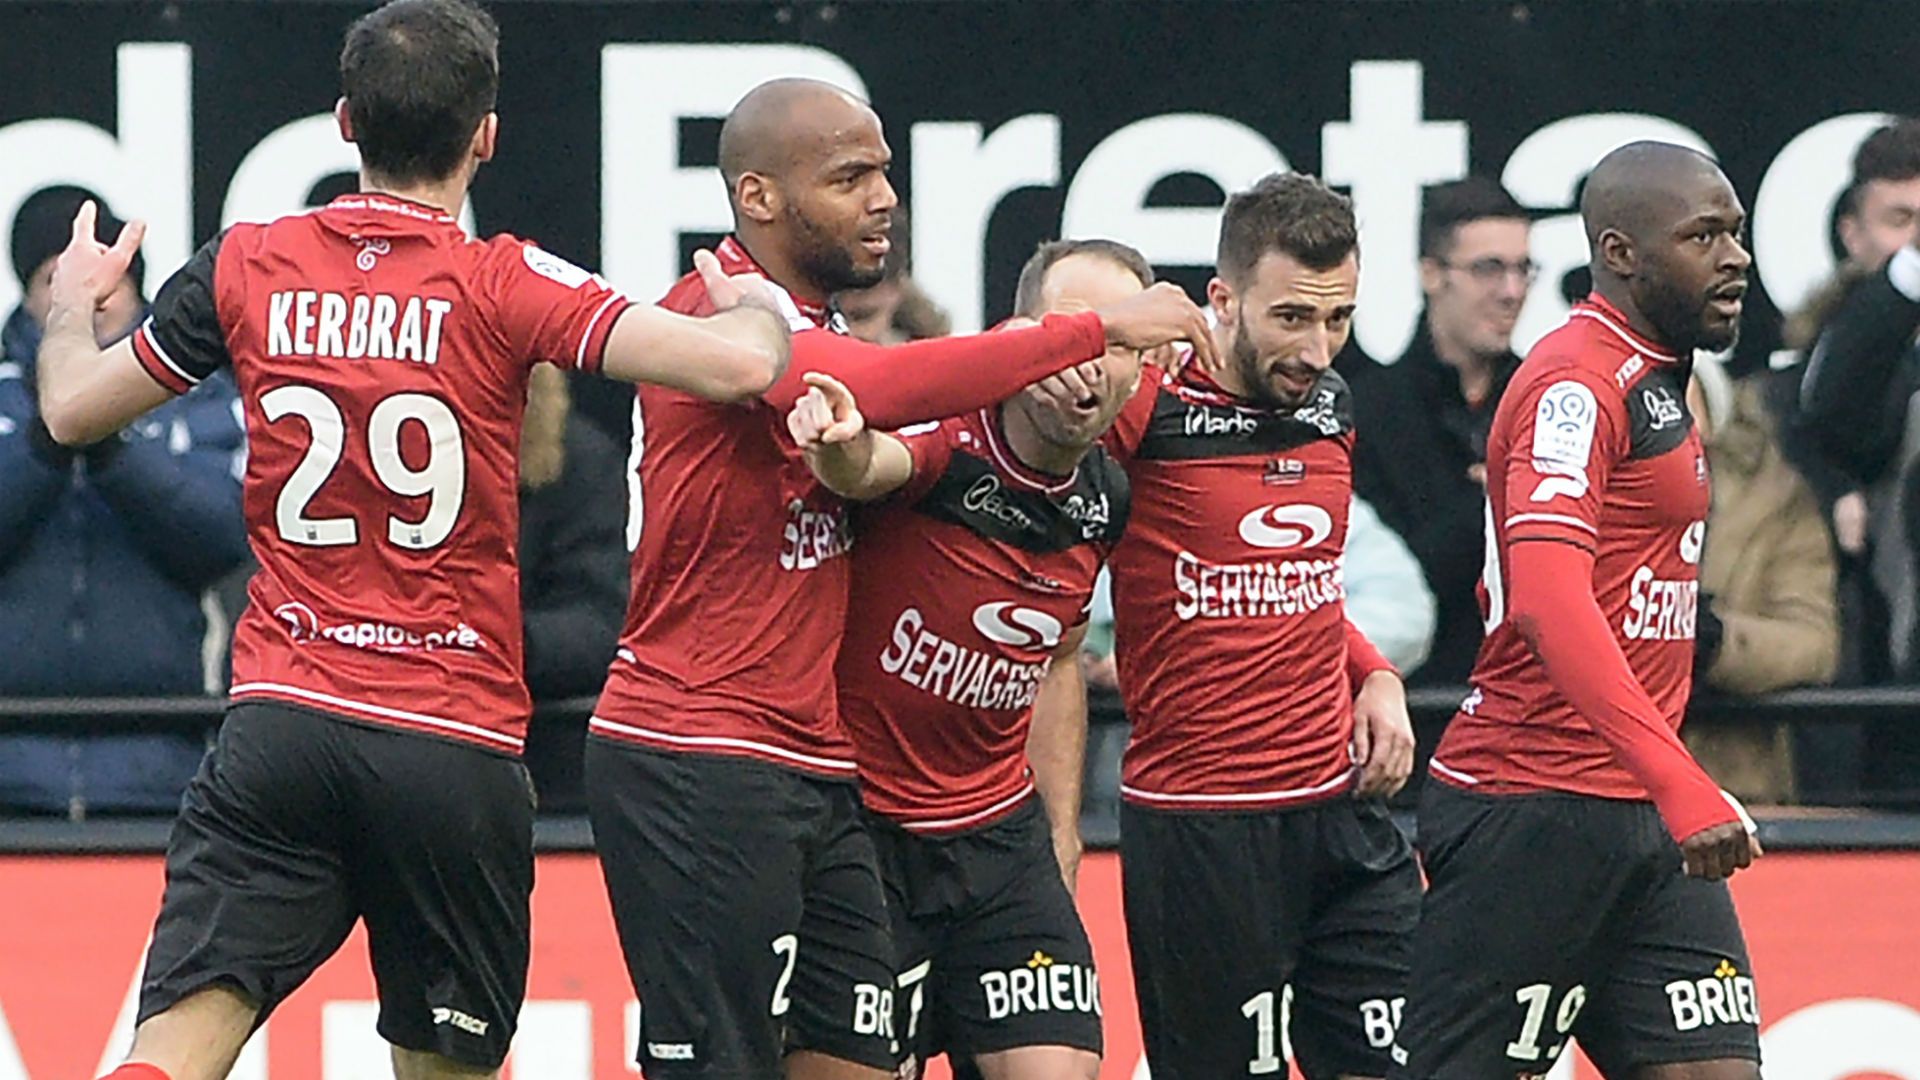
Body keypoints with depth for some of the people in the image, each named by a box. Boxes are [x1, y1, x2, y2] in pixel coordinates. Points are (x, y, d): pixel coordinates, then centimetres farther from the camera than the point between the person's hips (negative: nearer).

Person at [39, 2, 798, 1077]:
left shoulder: (247, 267, 3)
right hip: (458, 742, -2)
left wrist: (75, 304, 40)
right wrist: (760, 304, 9)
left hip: (282, 717, 2)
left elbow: (72, 409, 17)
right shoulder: (503, 286, -7)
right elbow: (738, 364, -15)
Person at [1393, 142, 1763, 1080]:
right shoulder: (1576, 383, -14)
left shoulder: (1653, 380, 17)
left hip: (1642, 822, 9)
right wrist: (1681, 786, -36)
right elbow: (1548, 599, -27)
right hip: (1535, 812, -9)